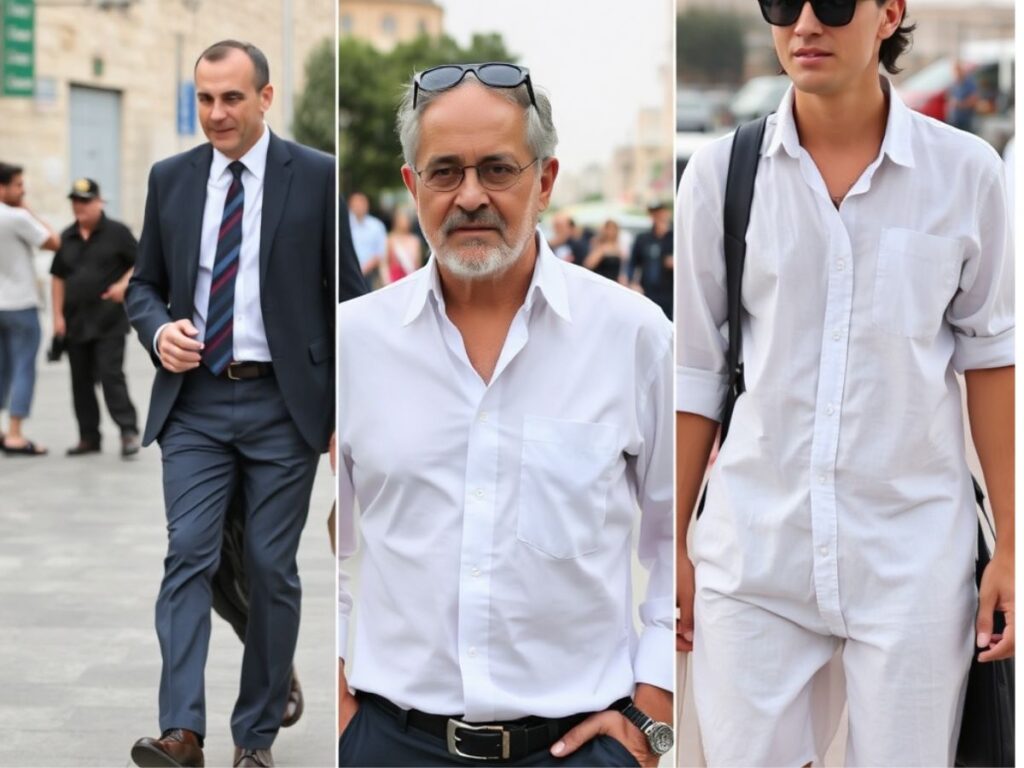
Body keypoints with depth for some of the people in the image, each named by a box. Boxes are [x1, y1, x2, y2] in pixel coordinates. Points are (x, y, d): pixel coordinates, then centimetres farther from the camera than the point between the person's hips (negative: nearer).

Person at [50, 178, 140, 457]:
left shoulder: (116, 232, -3)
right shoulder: (67, 237, 12)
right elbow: (58, 276, 15)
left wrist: (124, 284, -18)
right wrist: (58, 315, 8)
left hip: (109, 321, -5)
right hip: (75, 322, 5)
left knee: (111, 375, -13)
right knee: (81, 380, 7)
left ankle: (128, 431, -9)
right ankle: (89, 437, 15)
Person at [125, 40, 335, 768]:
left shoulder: (317, 176, -2)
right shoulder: (170, 178, 7)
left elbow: (343, 295, 0)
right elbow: (145, 282, 15)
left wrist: (348, 413, -3)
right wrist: (159, 329, -9)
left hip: (284, 404, -2)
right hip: (194, 401, 2)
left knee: (272, 569, 3)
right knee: (188, 555, -8)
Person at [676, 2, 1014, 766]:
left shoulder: (966, 172, -5)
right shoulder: (720, 172, -2)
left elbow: (991, 357, 3)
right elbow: (695, 372, 4)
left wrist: (1009, 547, 3)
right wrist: (673, 545, 7)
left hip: (914, 551, -1)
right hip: (753, 548, 1)